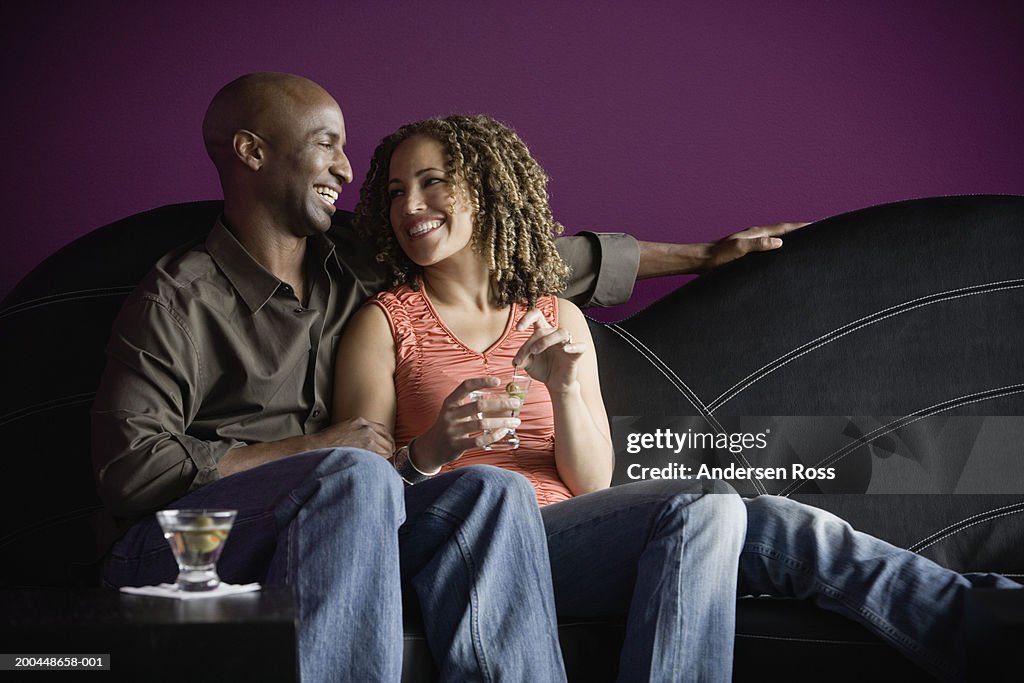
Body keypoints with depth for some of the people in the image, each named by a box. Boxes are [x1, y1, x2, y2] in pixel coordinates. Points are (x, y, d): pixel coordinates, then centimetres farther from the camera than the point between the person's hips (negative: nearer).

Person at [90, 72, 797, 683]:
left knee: (490, 493, -19)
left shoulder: (356, 269, 13)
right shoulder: (176, 301, -5)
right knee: (358, 477, -33)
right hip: (176, 543, -5)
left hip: (327, 526, 6)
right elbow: (128, 467, -15)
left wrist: (699, 253, 25)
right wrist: (315, 448, -15)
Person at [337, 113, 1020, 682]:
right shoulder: (383, 323, 7)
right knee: (701, 510, -30)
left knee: (777, 528, -23)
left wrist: (564, 390, -10)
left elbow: (593, 482, 10)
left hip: (571, 540, 4)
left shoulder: (557, 318, 18)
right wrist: (431, 452, -19)